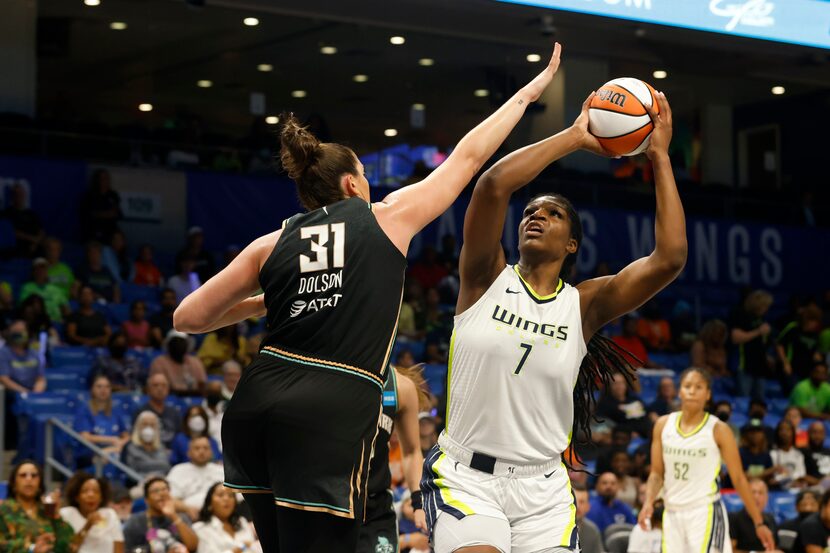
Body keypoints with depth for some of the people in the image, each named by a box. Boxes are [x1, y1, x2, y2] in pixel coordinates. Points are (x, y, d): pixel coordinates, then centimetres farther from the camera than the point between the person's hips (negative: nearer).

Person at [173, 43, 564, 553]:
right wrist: (528, 94, 31)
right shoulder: (388, 218, 9)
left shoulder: (273, 244, 15)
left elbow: (188, 317, 14)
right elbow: (468, 157, 19)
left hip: (257, 403, 5)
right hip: (331, 414, -5)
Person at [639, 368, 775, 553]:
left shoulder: (718, 430, -6)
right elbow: (657, 473, 10)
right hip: (672, 514, 5)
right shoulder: (663, 425, 5)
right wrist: (648, 502, -10)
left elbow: (738, 478, -3)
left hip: (705, 514, -5)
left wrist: (758, 522, -2)